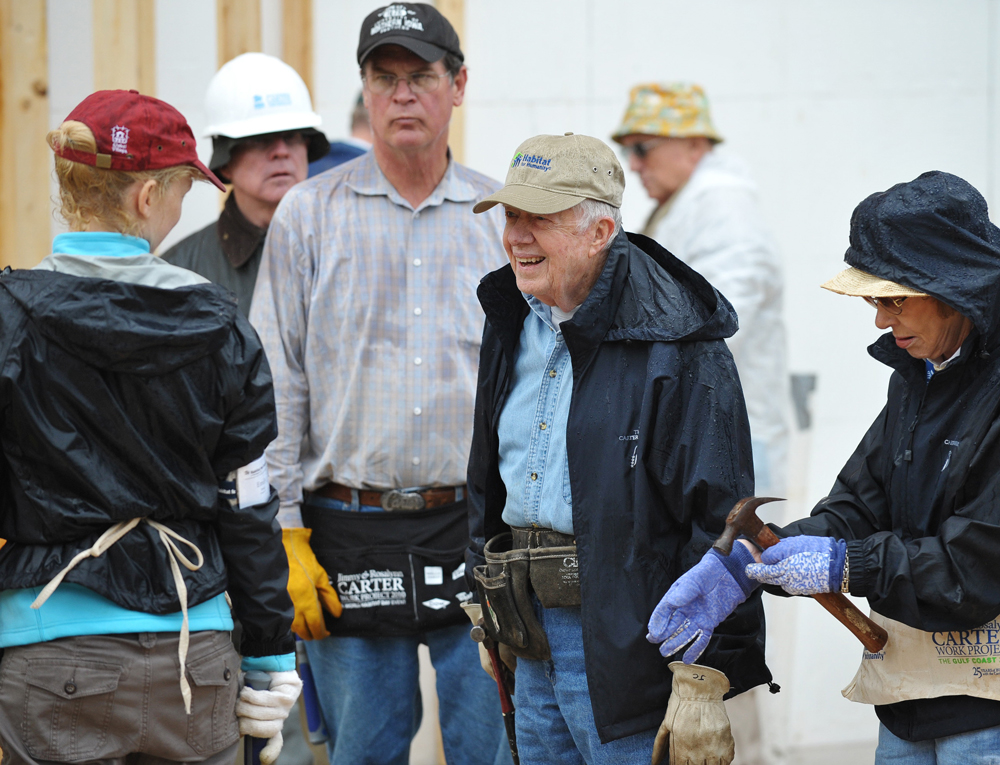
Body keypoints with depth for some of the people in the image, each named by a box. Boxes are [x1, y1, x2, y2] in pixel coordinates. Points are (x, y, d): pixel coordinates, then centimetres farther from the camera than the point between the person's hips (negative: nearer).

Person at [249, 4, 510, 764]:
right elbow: (277, 387, 3)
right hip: (351, 534, 0)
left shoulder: (501, 218, 6)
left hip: (477, 529, 1)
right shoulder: (309, 215, 4)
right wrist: (285, 537, -3)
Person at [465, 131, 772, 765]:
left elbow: (719, 519, -19)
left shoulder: (675, 349, -16)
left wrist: (704, 683, -21)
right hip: (534, 632, 8)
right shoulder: (514, 324, 10)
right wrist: (484, 592, 24)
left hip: (627, 639, -8)